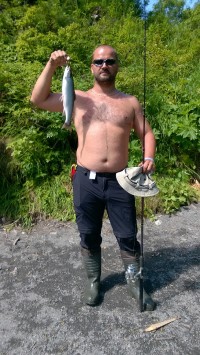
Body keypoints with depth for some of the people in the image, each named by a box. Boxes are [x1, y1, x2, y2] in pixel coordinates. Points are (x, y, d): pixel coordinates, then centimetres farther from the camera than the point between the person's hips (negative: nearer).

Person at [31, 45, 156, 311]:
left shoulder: (130, 102, 9)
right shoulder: (78, 99, 6)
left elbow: (146, 133, 10)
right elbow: (38, 99, 4)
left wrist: (149, 157, -9)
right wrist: (52, 66, -6)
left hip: (119, 181, 1)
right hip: (86, 180, 0)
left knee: (128, 237, 10)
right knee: (89, 236, 14)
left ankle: (135, 284, 33)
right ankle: (93, 281, 37)